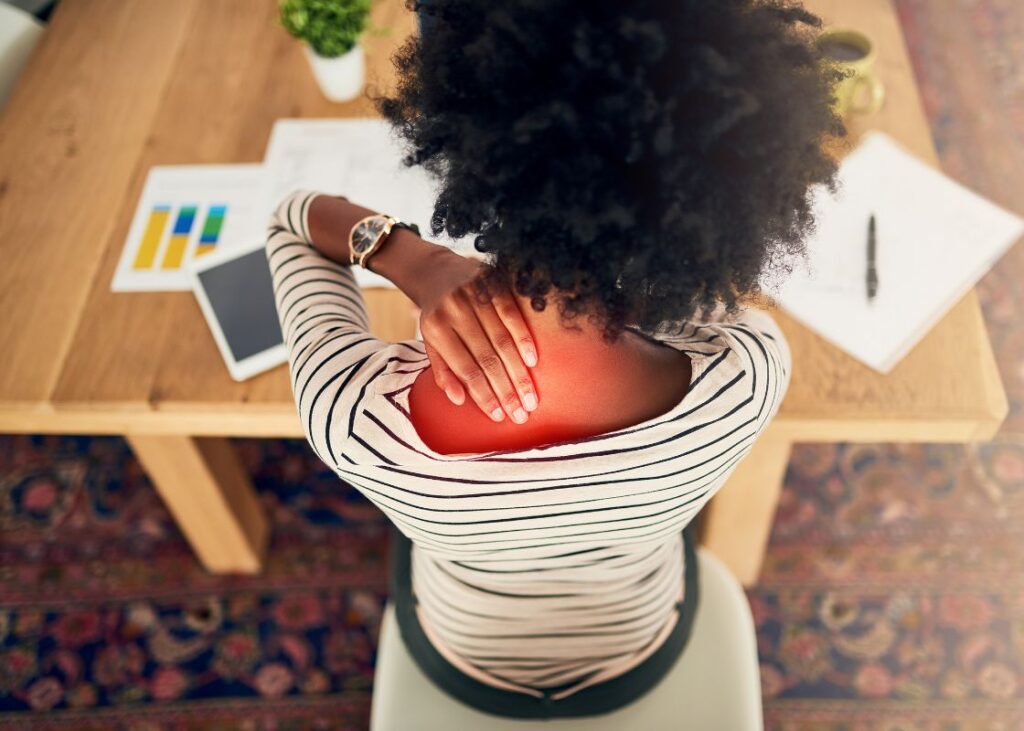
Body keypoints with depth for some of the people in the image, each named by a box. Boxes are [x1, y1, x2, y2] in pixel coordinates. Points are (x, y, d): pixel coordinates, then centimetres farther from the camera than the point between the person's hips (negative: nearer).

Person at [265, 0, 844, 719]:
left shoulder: (359, 422, -43)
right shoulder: (753, 376, -42)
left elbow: (298, 217, -21)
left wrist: (415, 257, -40)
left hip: (464, 662, 0)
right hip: (637, 653, 1)